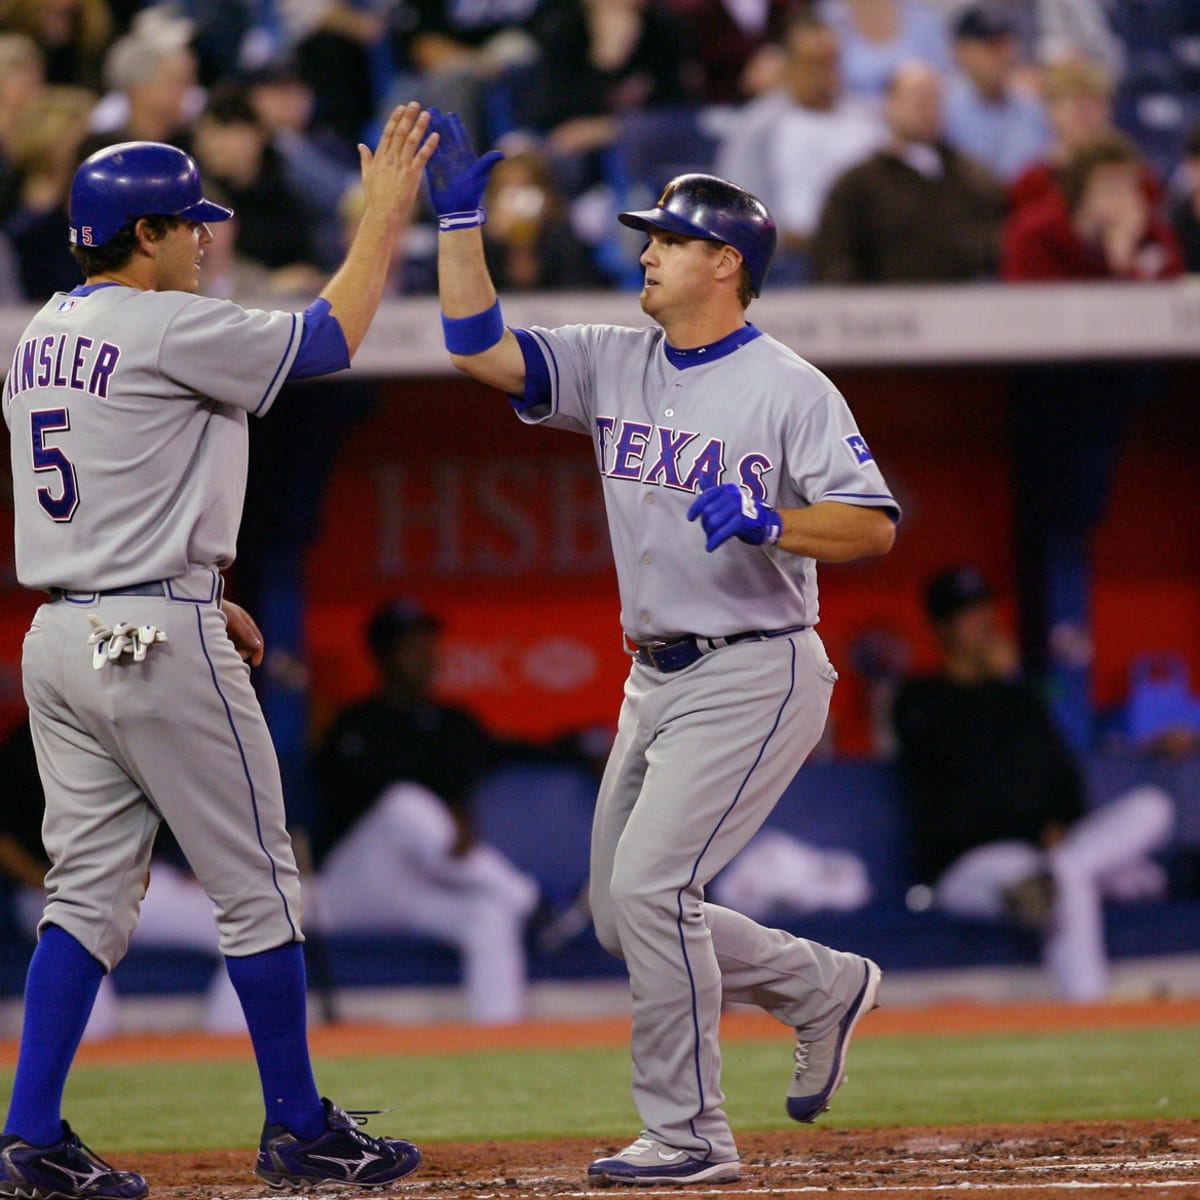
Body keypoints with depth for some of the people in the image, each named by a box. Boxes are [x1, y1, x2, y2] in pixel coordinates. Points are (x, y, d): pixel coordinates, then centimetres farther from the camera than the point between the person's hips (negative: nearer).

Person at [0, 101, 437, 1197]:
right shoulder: (169, 329, -13)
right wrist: (387, 210, 2)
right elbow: (333, 335, -7)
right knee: (256, 885, 3)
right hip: (159, 647, -8)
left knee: (89, 891, 8)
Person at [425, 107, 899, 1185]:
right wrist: (460, 221, -4)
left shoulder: (788, 389, -10)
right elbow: (479, 346, 3)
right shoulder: (614, 366, 8)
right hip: (656, 682, 8)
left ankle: (690, 1136, -8)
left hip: (753, 678, -8)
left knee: (648, 886, -17)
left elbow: (874, 526, -15)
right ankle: (824, 987, 29)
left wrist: (767, 524, -30)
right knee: (624, 916, 9)